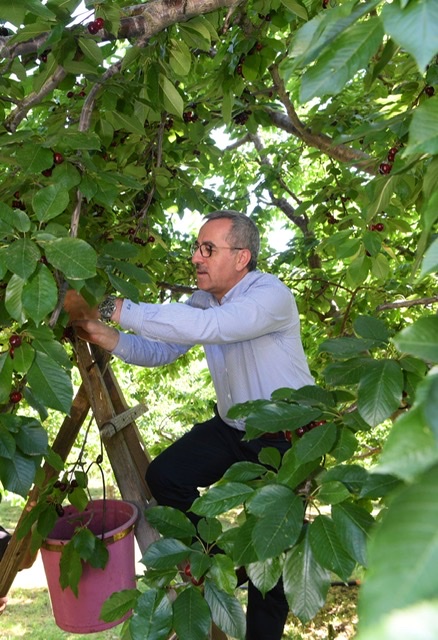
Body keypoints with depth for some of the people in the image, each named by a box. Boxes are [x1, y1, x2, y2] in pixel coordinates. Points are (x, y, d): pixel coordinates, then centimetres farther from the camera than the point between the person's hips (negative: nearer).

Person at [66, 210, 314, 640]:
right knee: (164, 476, -6)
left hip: (285, 435, -6)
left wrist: (119, 310, -42)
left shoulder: (270, 295, -26)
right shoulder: (204, 300, -2)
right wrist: (110, 338, -21)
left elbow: (206, 327, -43)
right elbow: (160, 351, -1)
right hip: (231, 426, 6)